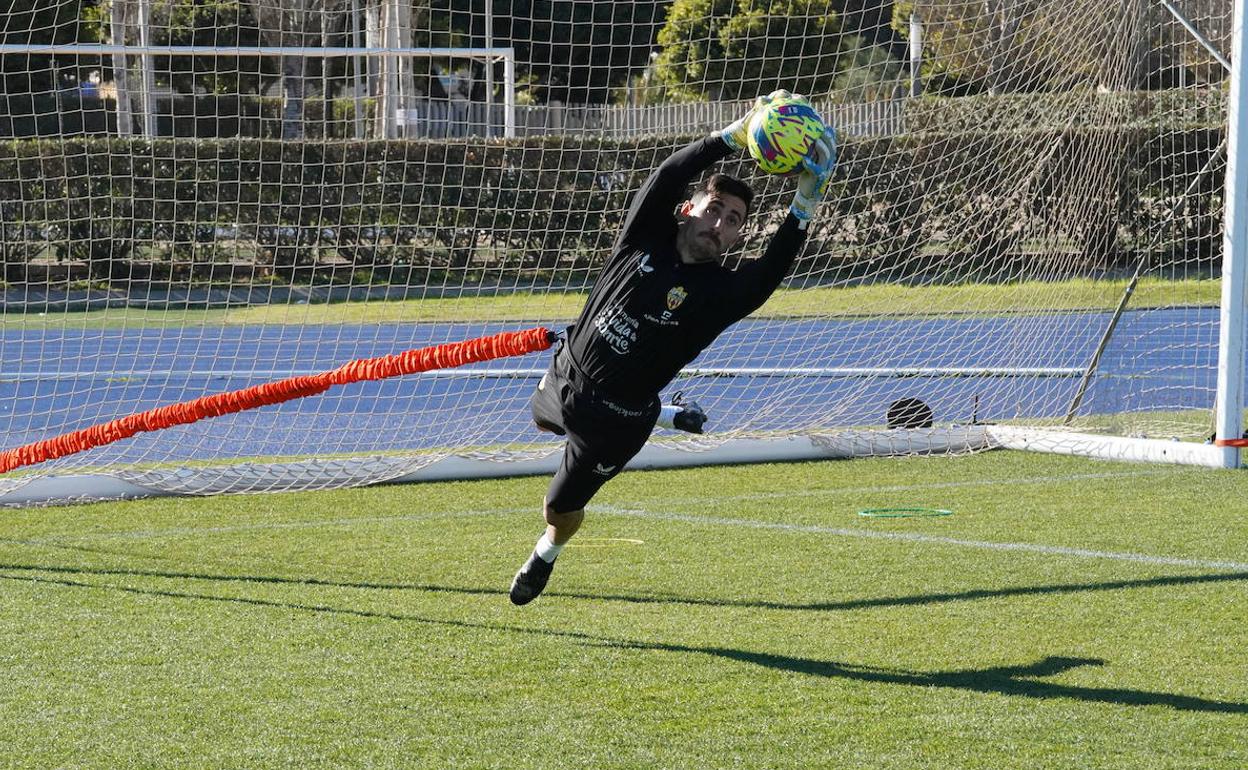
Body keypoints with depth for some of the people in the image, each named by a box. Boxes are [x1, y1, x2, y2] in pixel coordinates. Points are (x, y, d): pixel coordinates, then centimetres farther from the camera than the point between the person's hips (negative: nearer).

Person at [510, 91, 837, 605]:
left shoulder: (722, 290, -20)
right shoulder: (647, 237, -14)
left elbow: (771, 271, -40)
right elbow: (668, 177, -29)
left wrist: (804, 205, -50)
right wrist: (735, 136, -41)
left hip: (614, 422, -4)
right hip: (563, 380, 4)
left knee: (561, 510, 10)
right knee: (543, 420, 38)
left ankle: (545, 557, 46)